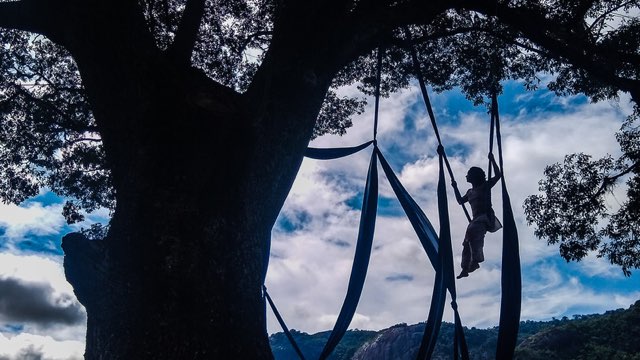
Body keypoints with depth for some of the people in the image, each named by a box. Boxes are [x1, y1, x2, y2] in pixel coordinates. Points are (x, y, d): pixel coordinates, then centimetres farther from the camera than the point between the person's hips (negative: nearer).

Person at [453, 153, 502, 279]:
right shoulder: (470, 192, 24)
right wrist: (455, 188, 33)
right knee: (467, 243, -4)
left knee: (472, 231, -35)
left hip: (486, 217, -8)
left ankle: (476, 261, -42)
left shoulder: (485, 186, 4)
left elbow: (498, 175, -6)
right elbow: (460, 201, 35)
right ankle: (465, 269, -5)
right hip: (476, 219, 8)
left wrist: (492, 160, -4)